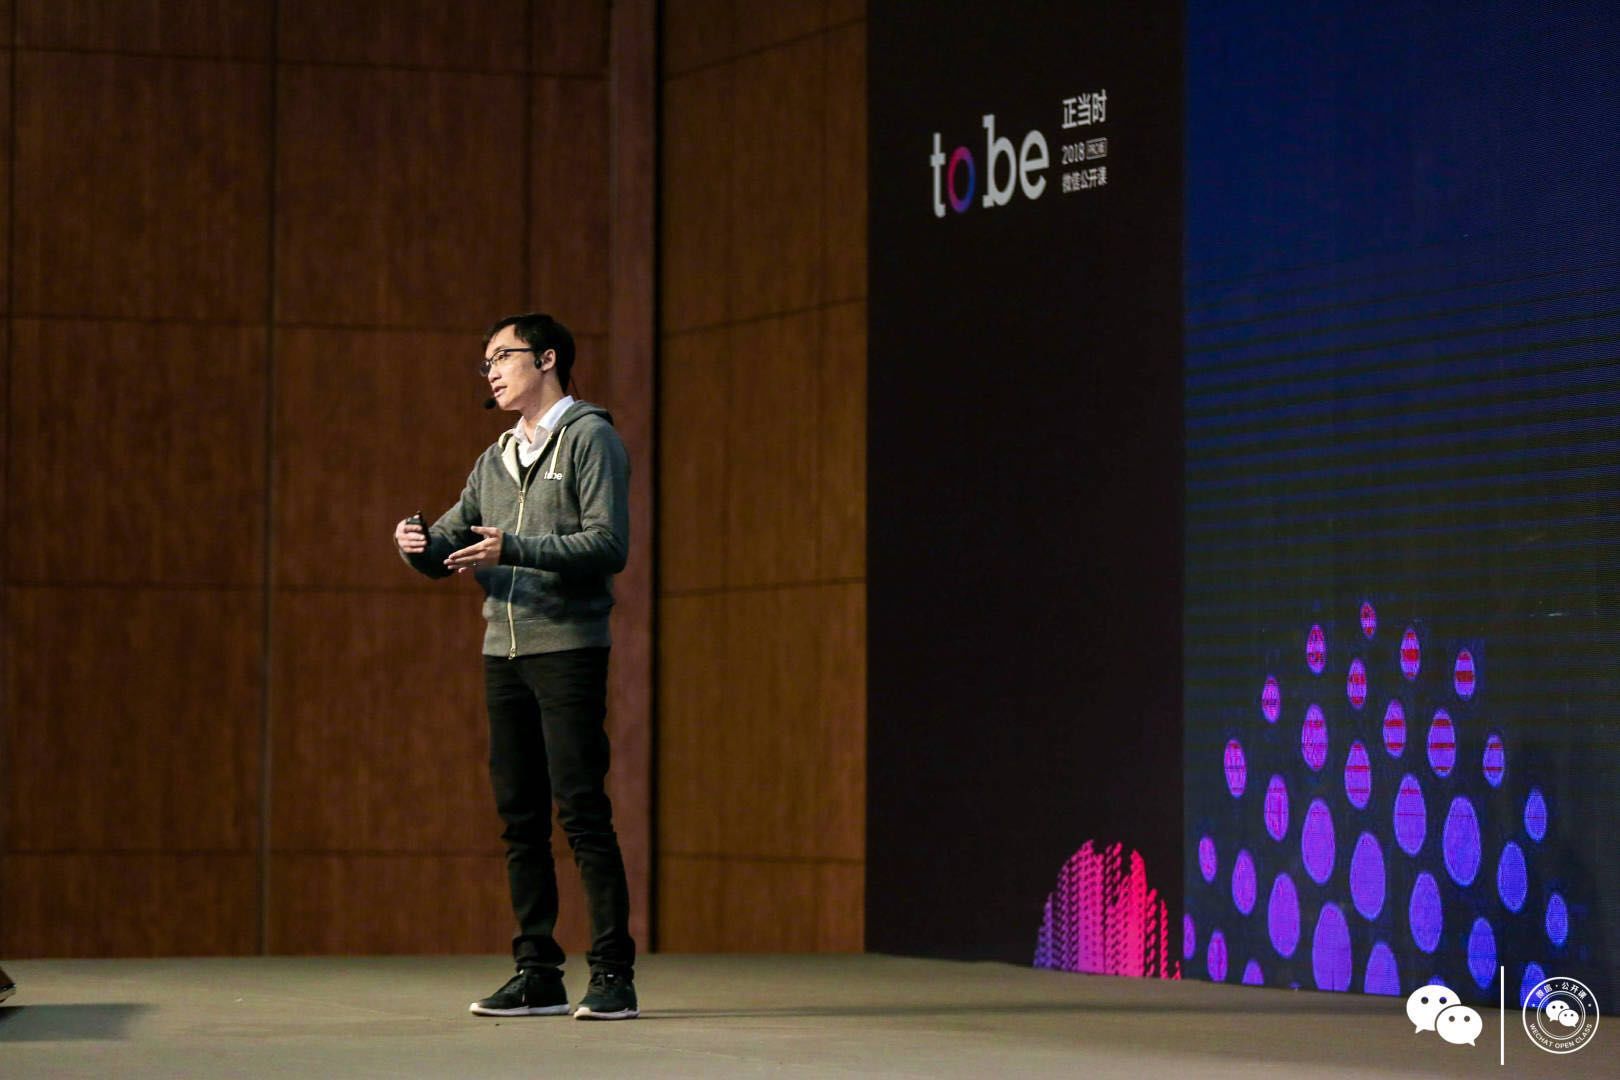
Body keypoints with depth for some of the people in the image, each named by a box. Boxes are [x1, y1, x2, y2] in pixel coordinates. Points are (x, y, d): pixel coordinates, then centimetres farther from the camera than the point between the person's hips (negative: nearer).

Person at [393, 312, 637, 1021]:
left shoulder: (589, 437, -2)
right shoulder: (497, 459, 20)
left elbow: (609, 545, -13)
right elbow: (454, 543, 18)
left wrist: (514, 550, -22)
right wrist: (420, 545, -5)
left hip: (568, 648, -7)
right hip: (503, 649, 7)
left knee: (581, 811, -10)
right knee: (519, 815, 6)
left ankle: (613, 974, -8)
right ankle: (537, 974, 11)